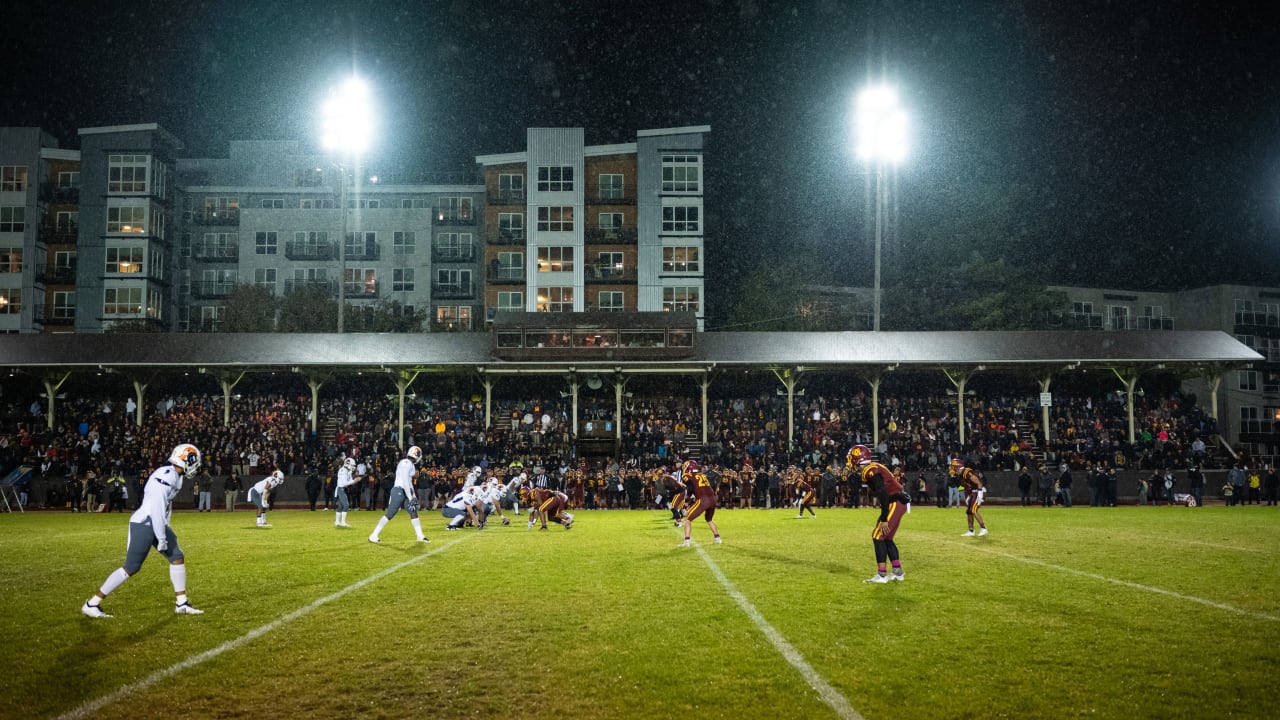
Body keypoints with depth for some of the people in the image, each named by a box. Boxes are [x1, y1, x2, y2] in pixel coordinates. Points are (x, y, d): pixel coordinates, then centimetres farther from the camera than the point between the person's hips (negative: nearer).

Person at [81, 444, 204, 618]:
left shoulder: (175, 476, 10)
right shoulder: (166, 476, -21)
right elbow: (157, 508, -24)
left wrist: (165, 533, 20)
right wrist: (162, 537, -20)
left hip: (156, 525, 10)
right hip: (144, 525, -10)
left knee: (178, 557, 8)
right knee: (131, 568, -6)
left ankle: (182, 604, 16)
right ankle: (92, 604, 6)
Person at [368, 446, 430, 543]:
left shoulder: (410, 464, 15)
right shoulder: (406, 463, -16)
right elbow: (405, 481, -21)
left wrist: (413, 495, 19)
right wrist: (410, 497, -20)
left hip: (405, 492, 10)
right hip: (399, 491, -10)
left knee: (414, 513, 8)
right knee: (390, 514, -8)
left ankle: (420, 536, 13)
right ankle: (373, 535, -3)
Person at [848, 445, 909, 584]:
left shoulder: (871, 471, -18)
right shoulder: (870, 470, 13)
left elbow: (883, 494, -24)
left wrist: (884, 519, -22)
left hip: (895, 503, -10)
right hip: (896, 503, 10)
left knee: (878, 535, -8)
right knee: (886, 538, 15)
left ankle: (882, 575, -6)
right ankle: (898, 572, 20)